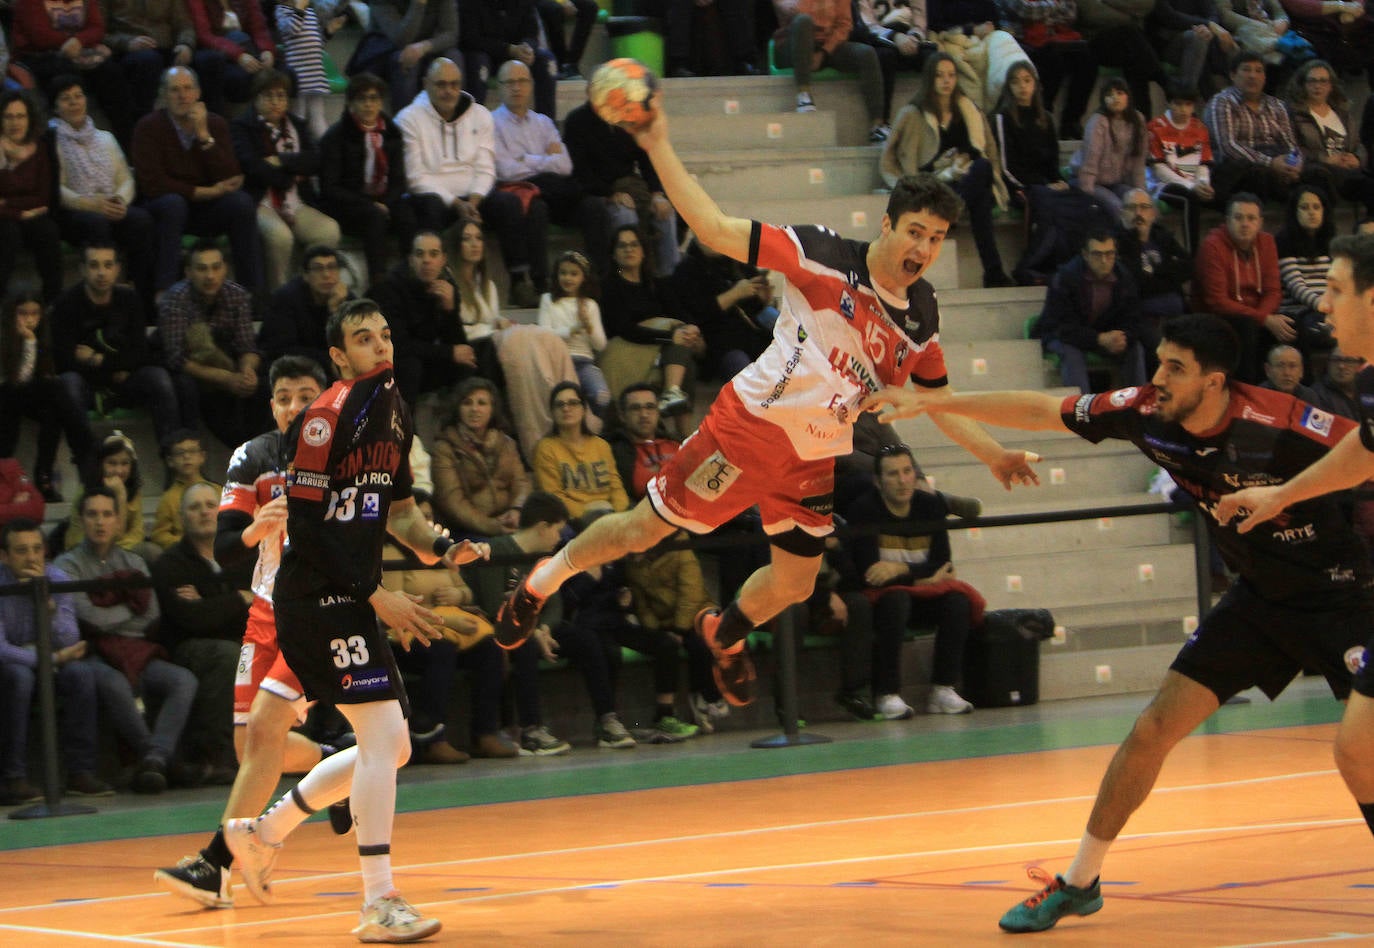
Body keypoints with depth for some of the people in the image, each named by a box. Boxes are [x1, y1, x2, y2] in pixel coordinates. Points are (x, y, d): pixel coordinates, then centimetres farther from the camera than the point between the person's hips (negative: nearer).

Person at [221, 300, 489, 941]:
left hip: (353, 600, 9)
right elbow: (305, 527, -18)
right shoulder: (324, 418, -14)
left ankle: (262, 832, 29)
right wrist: (378, 597, -18)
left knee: (390, 749, 13)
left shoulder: (394, 412, 13)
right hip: (316, 598, -9)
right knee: (384, 732, -17)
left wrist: (442, 550, 4)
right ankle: (378, 905, -15)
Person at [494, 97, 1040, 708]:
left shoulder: (921, 319, 2)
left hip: (816, 461, 6)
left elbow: (938, 399, 19)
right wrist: (659, 147, -25)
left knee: (793, 584, 12)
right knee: (644, 530, 1)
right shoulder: (825, 258, -16)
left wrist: (993, 455, 13)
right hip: (749, 427, -6)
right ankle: (541, 583, 25)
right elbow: (715, 229, -19)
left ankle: (724, 635, 45)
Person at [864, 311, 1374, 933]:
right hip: (1258, 596, 5)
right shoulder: (1145, 414, -11)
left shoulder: (1279, 426, -28)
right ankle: (1080, 882, 15)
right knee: (1154, 728, 2)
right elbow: (1040, 412, -1)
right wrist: (931, 402, 0)